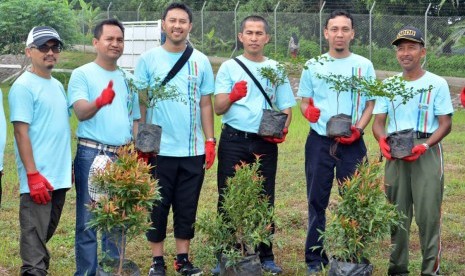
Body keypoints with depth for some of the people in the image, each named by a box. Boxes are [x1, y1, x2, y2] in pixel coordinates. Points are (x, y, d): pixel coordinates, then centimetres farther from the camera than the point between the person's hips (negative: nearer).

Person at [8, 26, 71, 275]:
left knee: (46, 234, 17)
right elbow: (21, 132, -15)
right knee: (35, 236, -6)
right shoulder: (23, 86, -9)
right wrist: (33, 175, -20)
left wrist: (68, 168, 17)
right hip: (38, 178, -8)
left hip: (59, 177, 8)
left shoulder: (57, 86, 15)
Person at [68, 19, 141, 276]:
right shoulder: (82, 74, -3)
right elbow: (81, 112, -18)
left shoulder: (127, 79, 14)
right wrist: (100, 101, -38)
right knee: (88, 220, -2)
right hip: (92, 155, -5)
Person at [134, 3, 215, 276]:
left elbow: (206, 104, 9)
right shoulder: (149, 59, -1)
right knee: (158, 207, 6)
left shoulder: (201, 61, 6)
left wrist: (210, 140, 3)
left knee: (187, 207, 9)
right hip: (158, 149, -2)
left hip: (193, 150, 2)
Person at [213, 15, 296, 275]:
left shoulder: (276, 69, 10)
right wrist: (232, 97, -26)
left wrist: (282, 130, -9)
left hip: (265, 143, 2)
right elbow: (218, 108, -5)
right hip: (234, 141, -2)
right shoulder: (229, 67, 4)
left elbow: (286, 107, 12)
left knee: (265, 200, 6)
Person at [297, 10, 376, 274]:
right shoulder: (313, 66, 5)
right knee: (317, 200, 5)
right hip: (319, 142, 1)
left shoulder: (364, 66, 4)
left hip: (352, 143, -1)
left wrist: (358, 129, -12)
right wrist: (308, 111, -14)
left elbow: (371, 103, 5)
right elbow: (304, 101, 10)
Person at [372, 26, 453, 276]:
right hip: (395, 153, 4)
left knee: (428, 213, -8)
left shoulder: (437, 84, -1)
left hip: (427, 152, -4)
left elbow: (445, 123, -3)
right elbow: (378, 121, 10)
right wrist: (382, 140, -13)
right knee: (396, 213, 9)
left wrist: (424, 146, -19)